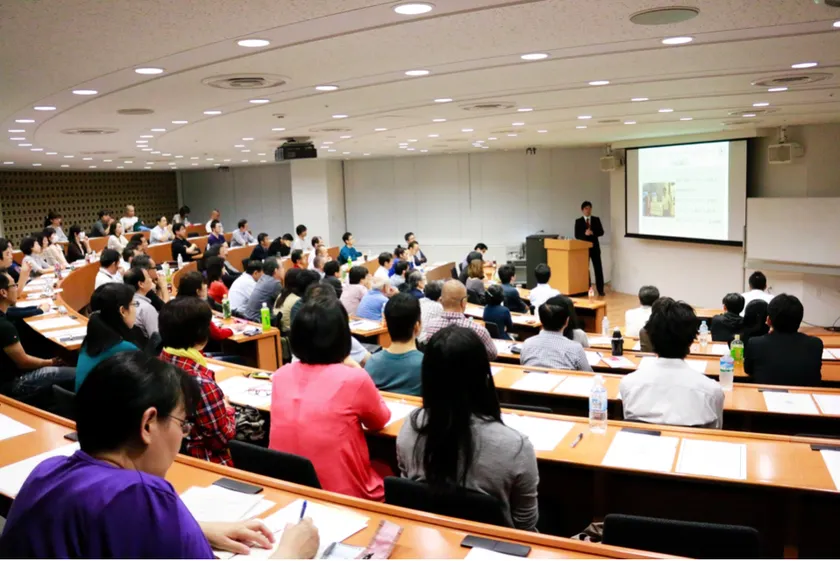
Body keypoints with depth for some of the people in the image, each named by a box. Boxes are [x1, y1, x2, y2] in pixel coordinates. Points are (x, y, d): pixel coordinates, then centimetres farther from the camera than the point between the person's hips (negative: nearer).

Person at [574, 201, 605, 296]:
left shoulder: (596, 219, 7)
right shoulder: (578, 221, 3)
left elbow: (601, 232, 1)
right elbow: (577, 235, -3)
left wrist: (593, 233, -17)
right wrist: (585, 234, -21)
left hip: (594, 246, 1)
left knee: (598, 268, -2)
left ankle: (600, 289, 1)